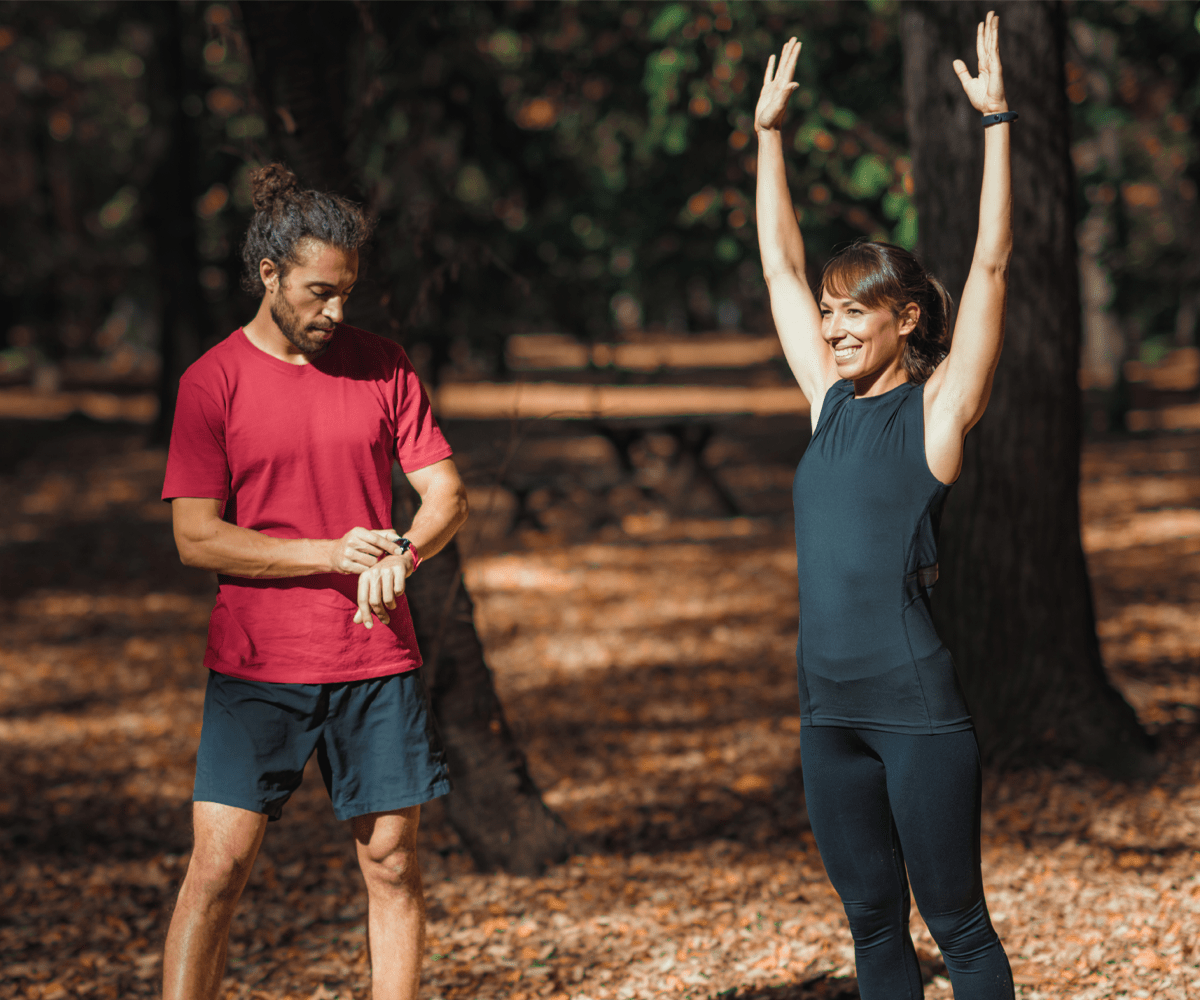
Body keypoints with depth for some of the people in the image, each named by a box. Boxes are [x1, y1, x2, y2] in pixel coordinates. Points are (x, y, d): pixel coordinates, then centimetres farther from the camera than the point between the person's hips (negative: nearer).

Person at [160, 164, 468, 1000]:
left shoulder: (383, 367, 6)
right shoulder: (213, 383, -3)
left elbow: (448, 495, 4)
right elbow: (196, 537, -7)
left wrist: (401, 555, -19)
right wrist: (332, 554, -17)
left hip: (379, 660, 2)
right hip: (256, 667, -2)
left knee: (393, 863, 4)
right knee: (218, 866, -6)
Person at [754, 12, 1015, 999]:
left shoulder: (938, 406, -4)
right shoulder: (831, 398, 11)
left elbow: (992, 265, -11)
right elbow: (781, 264, 19)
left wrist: (997, 122, -12)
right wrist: (769, 134, 22)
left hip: (917, 707, -6)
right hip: (830, 710, 6)